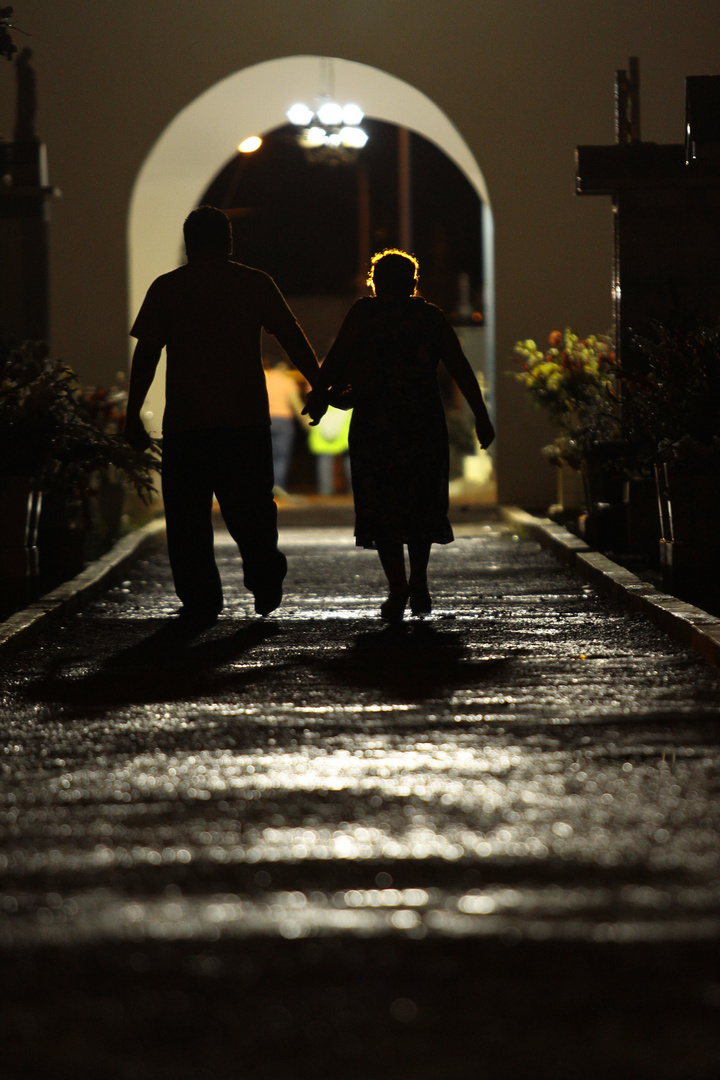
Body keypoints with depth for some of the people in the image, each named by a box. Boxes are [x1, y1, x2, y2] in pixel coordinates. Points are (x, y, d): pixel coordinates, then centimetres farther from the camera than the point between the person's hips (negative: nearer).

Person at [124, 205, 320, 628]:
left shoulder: (166, 288, 2)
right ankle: (265, 585, 16)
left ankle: (200, 604, 3)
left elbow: (146, 353, 0)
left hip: (186, 422, -1)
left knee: (188, 516, 6)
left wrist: (133, 414, 3)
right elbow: (293, 338, 4)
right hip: (247, 418, 1)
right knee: (250, 507, 16)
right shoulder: (255, 283, 3)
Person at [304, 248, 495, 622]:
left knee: (380, 507, 3)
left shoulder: (364, 313, 3)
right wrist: (481, 417, 7)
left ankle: (397, 586, -10)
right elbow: (461, 369, 5)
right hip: (424, 421, 2)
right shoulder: (430, 317, 8)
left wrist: (319, 397, 6)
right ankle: (419, 583, 11)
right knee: (421, 503, 18)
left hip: (374, 423, -2)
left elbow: (336, 361, -5)